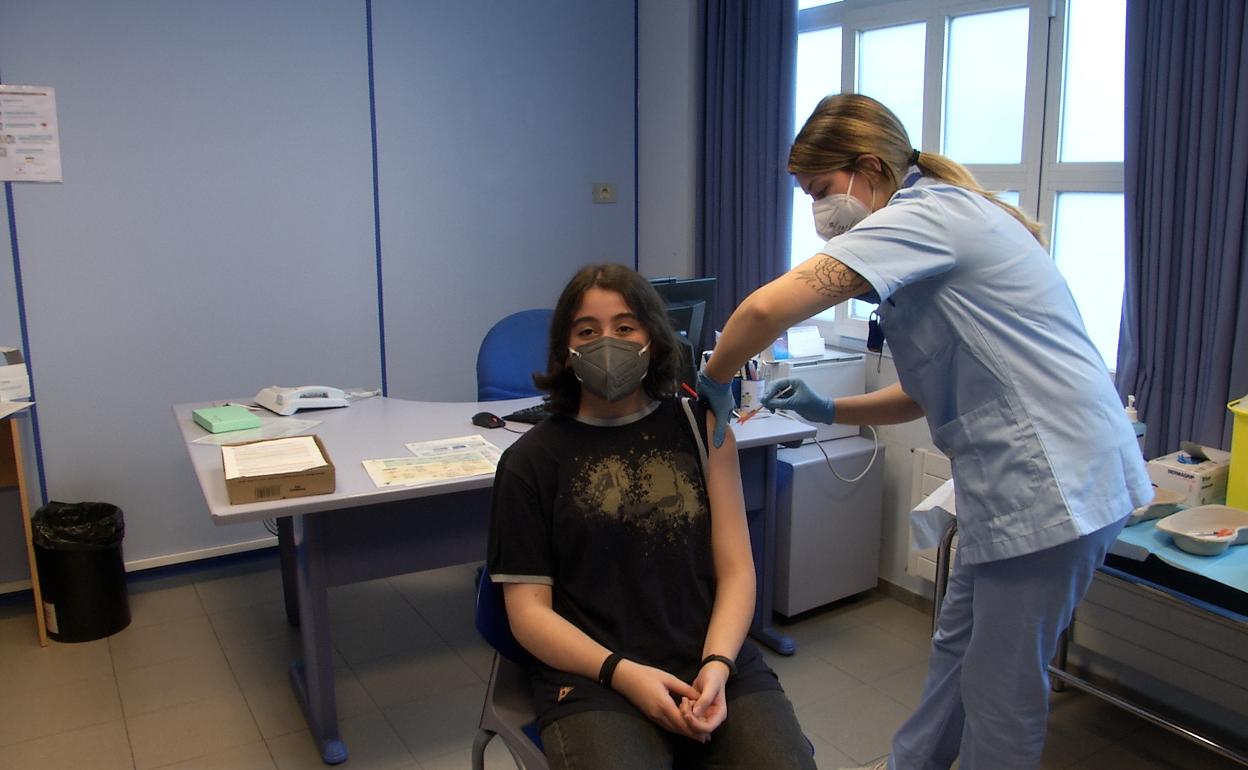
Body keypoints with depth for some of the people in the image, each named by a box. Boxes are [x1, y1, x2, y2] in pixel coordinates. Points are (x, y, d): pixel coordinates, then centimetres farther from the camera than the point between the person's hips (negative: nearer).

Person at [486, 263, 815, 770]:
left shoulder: (701, 428, 9)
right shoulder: (532, 459, 5)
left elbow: (736, 569, 6)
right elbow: (529, 607, 2)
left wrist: (716, 665, -10)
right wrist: (621, 672, -12)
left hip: (716, 661, 2)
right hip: (593, 677, -1)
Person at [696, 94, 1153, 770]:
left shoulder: (924, 214, -15)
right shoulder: (941, 222, 17)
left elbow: (767, 308, -26)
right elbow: (929, 394, 19)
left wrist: (714, 381, -8)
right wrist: (829, 410, 7)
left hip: (1052, 479, -10)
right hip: (1016, 479, 10)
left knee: (999, 688, 5)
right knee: (957, 646, 22)